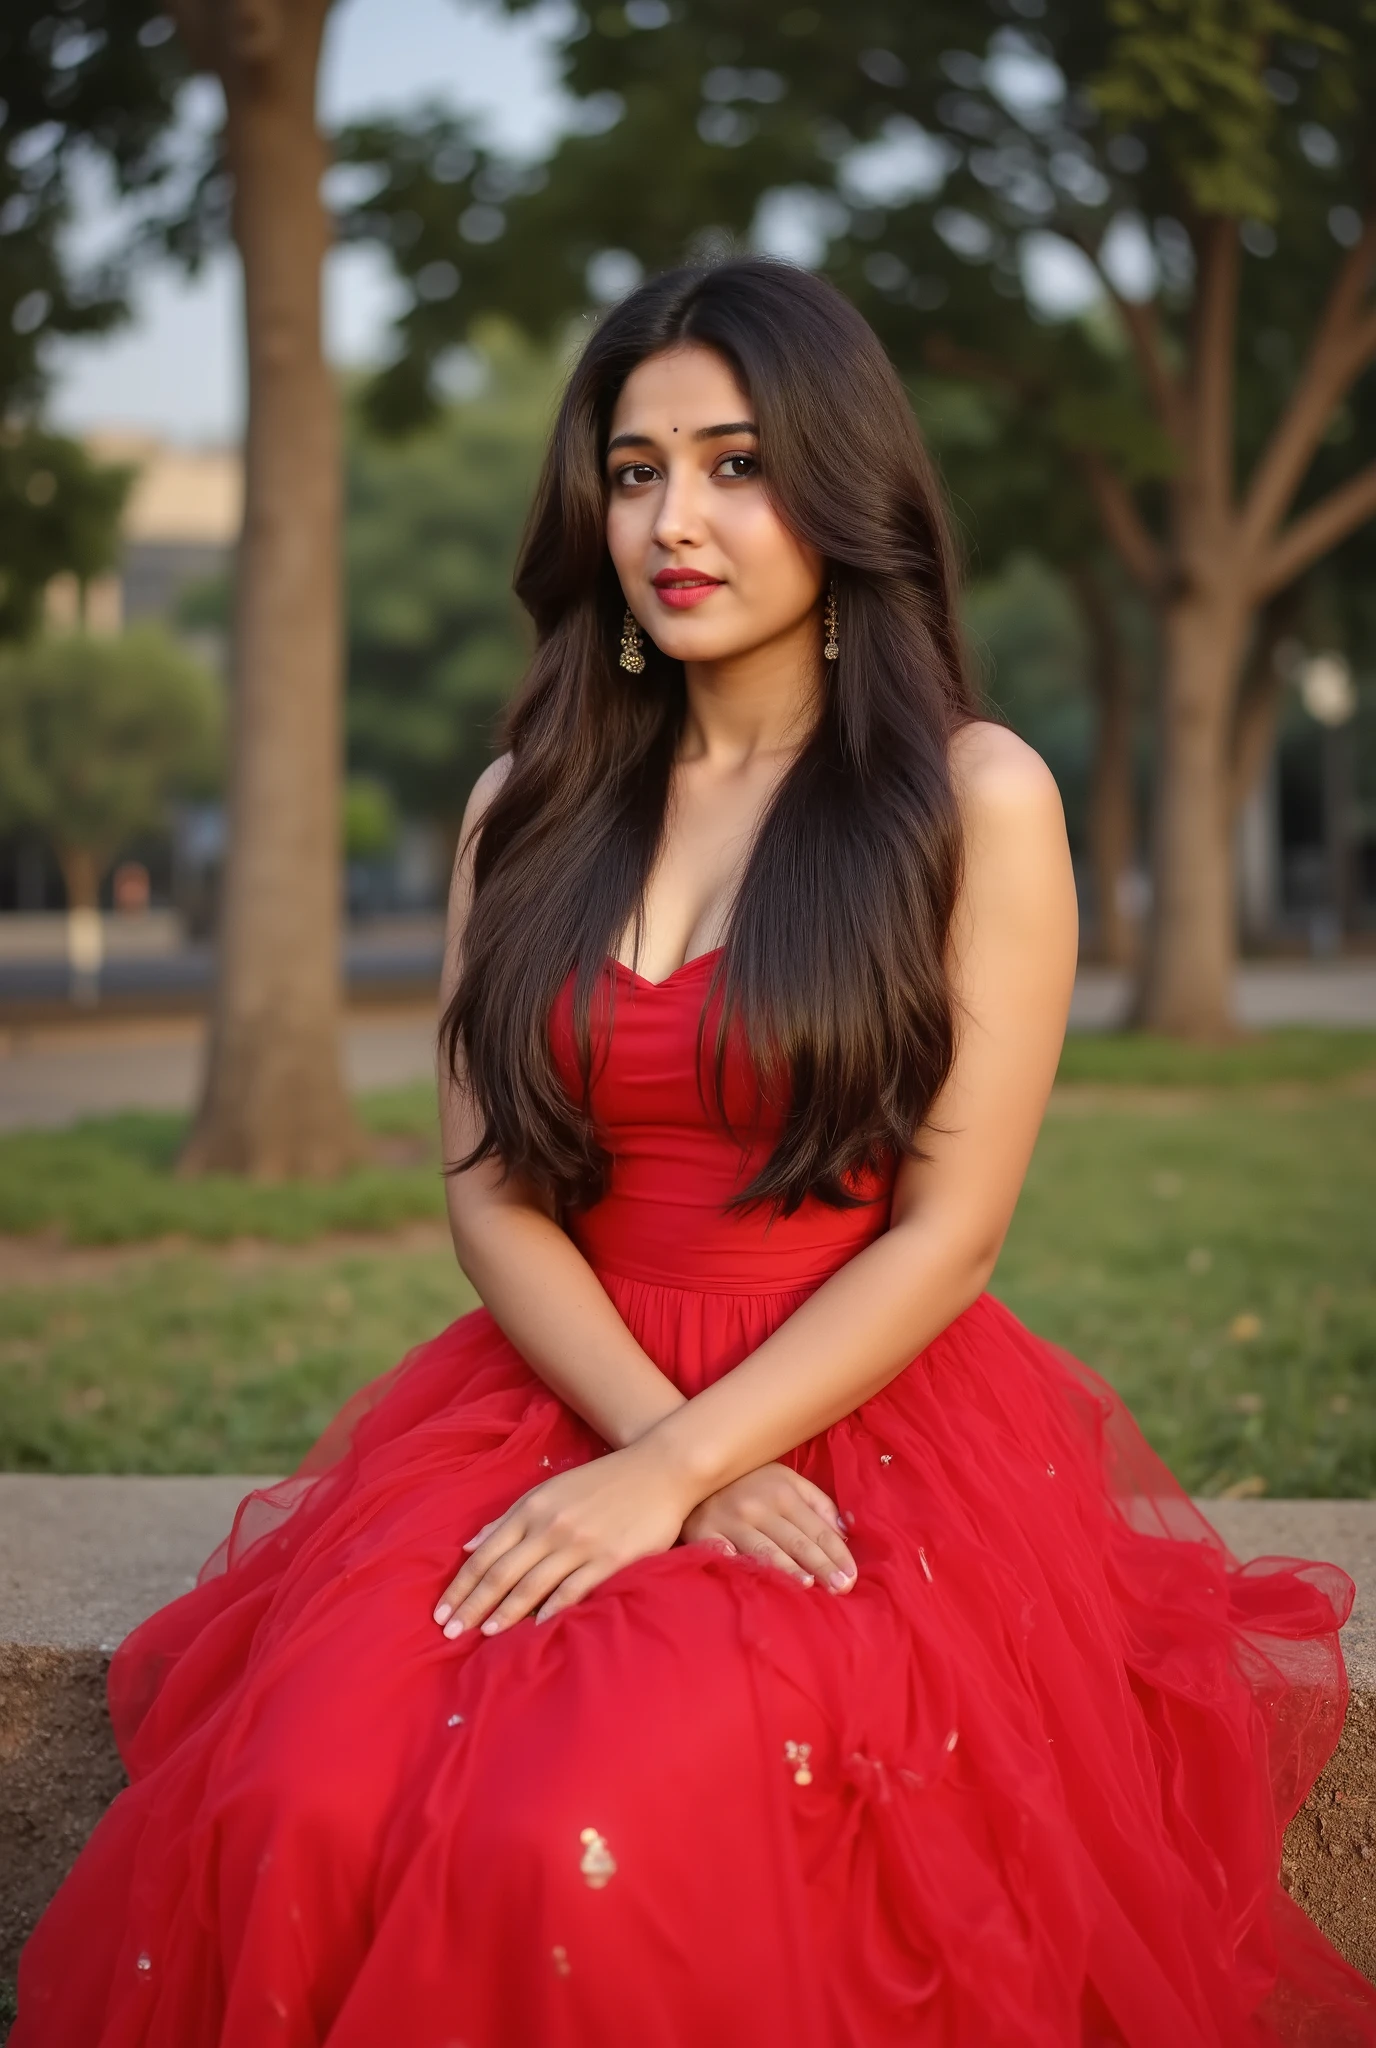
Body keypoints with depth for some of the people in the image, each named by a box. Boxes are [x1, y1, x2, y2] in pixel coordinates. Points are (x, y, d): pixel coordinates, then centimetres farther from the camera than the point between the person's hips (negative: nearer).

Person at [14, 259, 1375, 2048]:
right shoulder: (528, 808, 12)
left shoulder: (974, 796, 0)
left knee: (584, 1841, -31)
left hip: (874, 1420, -3)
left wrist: (675, 1473, -15)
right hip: (565, 1400, 4)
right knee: (302, 1813, -25)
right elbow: (490, 1186, 5)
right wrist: (661, 1440, -11)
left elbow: (950, 1227, -6)